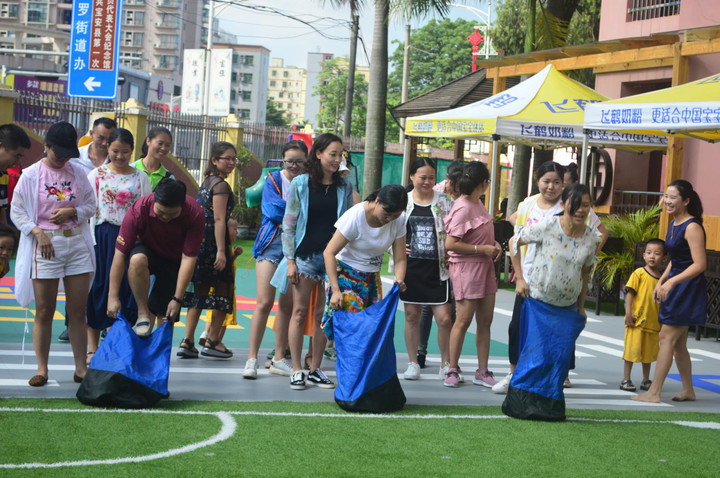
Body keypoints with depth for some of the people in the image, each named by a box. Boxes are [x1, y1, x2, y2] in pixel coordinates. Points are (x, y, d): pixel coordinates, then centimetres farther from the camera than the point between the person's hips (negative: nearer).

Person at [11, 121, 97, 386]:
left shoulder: (78, 173, 7)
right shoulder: (31, 175, -2)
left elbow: (91, 206, 12)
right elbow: (17, 212, 0)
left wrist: (73, 211, -8)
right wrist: (37, 232, -14)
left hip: (77, 243, 3)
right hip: (46, 245, -3)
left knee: (78, 311, 4)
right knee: (44, 311, 1)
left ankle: (81, 367, 10)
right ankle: (42, 369, 8)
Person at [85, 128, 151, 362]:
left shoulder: (140, 178, 8)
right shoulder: (96, 175, 5)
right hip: (101, 236, -1)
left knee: (124, 289, -1)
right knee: (97, 288, 0)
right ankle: (92, 348, 8)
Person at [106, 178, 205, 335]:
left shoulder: (195, 215, -30)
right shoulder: (139, 209, -31)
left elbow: (188, 259, -26)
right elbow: (120, 254, -27)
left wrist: (177, 299, -26)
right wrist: (113, 297, -28)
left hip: (175, 259, 1)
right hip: (147, 249, -1)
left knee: (165, 314, -9)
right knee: (137, 259, -36)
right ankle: (143, 313, -23)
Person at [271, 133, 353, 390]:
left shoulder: (344, 188, 7)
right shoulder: (300, 184, -1)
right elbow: (288, 224, -1)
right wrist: (290, 260, -6)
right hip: (305, 253, -3)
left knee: (323, 314, 5)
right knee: (300, 311, -1)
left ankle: (315, 368, 14)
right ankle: (297, 370, 4)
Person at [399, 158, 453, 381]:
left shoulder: (444, 202, 3)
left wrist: (450, 254, -7)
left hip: (437, 269, -1)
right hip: (411, 268, 1)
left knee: (444, 318, -5)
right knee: (411, 315, 6)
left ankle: (446, 364, 11)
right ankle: (413, 363, 18)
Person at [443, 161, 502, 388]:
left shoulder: (478, 203, 11)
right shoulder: (463, 208, -17)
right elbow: (450, 243, -22)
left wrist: (493, 245, 6)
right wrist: (482, 249, -18)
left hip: (484, 267, 9)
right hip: (466, 267, -9)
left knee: (485, 320, 9)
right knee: (464, 320, -3)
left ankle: (482, 372, 14)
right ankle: (452, 370, 9)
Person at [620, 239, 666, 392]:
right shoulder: (639, 273, -7)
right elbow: (629, 293, -8)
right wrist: (628, 313, -14)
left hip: (653, 322, 4)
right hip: (636, 321, -4)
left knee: (648, 352, 13)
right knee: (632, 349, -1)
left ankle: (646, 380, 25)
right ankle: (626, 379, 8)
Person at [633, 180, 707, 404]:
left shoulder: (692, 227, -17)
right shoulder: (674, 224, 12)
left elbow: (700, 264, -23)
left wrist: (671, 282, -27)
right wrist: (660, 282, 15)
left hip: (688, 288, -10)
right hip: (675, 287, 10)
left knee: (667, 337, -9)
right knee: (678, 343, 13)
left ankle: (654, 393, -8)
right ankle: (688, 391, 22)